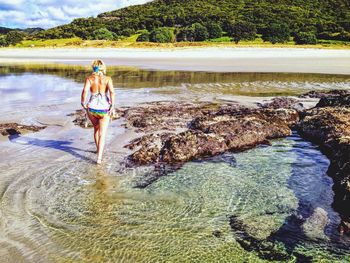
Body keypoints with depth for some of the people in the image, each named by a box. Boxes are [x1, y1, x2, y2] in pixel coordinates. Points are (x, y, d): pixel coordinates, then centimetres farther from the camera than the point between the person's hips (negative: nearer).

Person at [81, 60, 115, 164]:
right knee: (102, 134, 3)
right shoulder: (107, 78, -2)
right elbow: (111, 91, -18)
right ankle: (99, 158, -11)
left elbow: (85, 90, -17)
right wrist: (112, 106, -14)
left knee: (96, 128, 28)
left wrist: (83, 103, -3)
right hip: (104, 109, -2)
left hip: (92, 109, 2)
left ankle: (98, 149, 43)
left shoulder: (89, 78, -1)